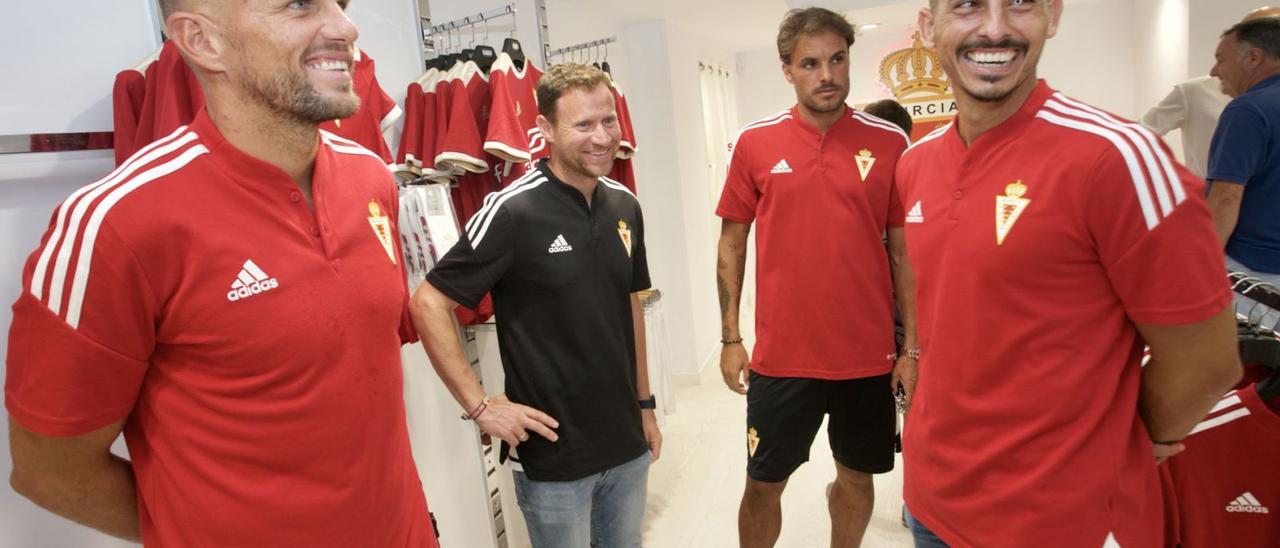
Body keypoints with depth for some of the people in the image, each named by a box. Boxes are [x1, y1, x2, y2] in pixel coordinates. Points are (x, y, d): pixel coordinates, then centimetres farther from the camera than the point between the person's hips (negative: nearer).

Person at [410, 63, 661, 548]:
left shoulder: (625, 205, 2)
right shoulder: (513, 211, -18)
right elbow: (429, 304, -16)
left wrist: (644, 403, 13)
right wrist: (480, 405, -16)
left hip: (626, 444, 6)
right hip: (553, 452, -6)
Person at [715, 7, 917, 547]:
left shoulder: (889, 143, -2)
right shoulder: (755, 143, -3)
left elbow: (905, 252, 2)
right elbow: (732, 244, 2)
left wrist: (913, 347, 0)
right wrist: (730, 339, 0)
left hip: (869, 356, 1)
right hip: (781, 356, -1)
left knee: (857, 476, 18)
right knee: (764, 484, 11)